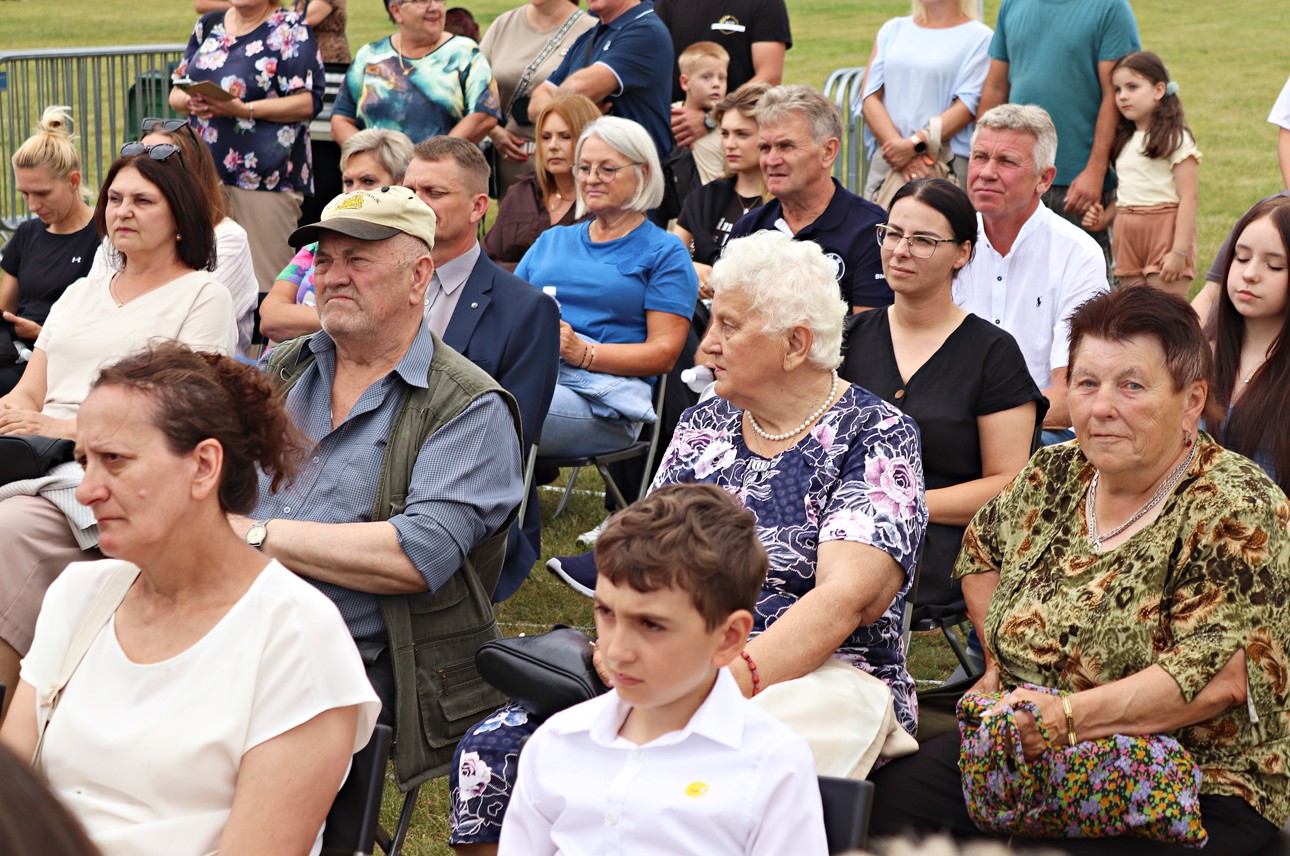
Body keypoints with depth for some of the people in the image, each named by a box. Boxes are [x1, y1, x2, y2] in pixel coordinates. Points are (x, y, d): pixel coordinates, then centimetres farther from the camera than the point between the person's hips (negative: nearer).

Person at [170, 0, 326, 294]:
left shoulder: (290, 29, -1)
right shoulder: (208, 25, 16)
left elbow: (308, 102, -10)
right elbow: (176, 93, 18)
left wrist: (244, 110, -19)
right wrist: (191, 102, -6)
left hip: (265, 178, -5)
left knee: (263, 285, -8)